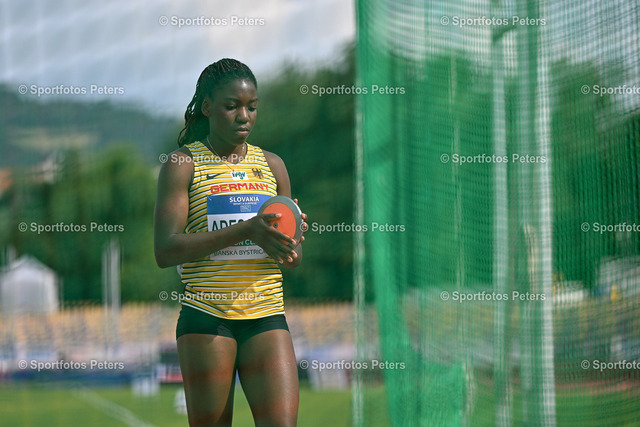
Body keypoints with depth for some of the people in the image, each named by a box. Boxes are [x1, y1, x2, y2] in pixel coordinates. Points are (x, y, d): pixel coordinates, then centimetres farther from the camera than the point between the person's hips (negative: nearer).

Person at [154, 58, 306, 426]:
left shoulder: (271, 165, 14)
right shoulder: (183, 164, 2)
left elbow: (296, 258, 18)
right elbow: (165, 250, -11)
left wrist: (285, 249, -9)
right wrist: (245, 231, -20)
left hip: (267, 316, 3)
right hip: (206, 317, -3)